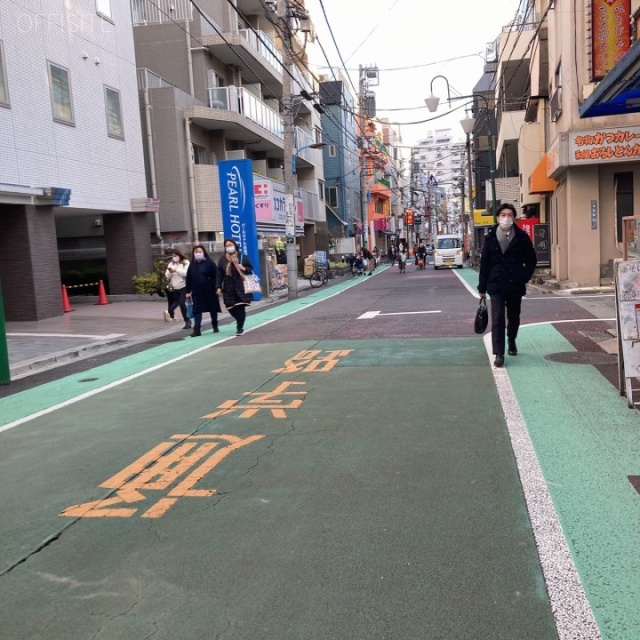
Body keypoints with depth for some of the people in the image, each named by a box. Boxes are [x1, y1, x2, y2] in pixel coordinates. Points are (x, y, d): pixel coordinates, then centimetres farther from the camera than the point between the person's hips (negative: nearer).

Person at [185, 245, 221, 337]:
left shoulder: (209, 263, -6)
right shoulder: (192, 265, 6)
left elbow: (216, 276, -8)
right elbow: (188, 279, 7)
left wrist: (216, 287, -13)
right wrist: (188, 291, 4)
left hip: (209, 291, -2)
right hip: (196, 292, 3)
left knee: (212, 309, 11)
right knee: (197, 310, -4)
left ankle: (215, 326, 30)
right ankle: (196, 329, -6)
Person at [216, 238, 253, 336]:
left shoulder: (242, 256, 3)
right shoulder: (222, 259, 7)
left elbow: (251, 269, 6)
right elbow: (219, 274, 6)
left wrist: (244, 268, -15)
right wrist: (219, 287, -1)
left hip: (241, 286, -2)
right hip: (229, 287, 2)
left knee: (240, 307, -6)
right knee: (231, 308, 0)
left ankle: (240, 327, 8)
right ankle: (240, 323, 28)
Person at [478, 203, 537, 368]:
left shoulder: (522, 237, -2)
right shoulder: (490, 238, -1)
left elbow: (531, 260, 6)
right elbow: (484, 263, 1)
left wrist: (524, 277, -6)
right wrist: (482, 287, 0)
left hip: (515, 286, 1)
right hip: (496, 286, -1)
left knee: (514, 317, 17)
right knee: (497, 319, -9)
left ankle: (512, 341, 44)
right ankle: (499, 354, -9)